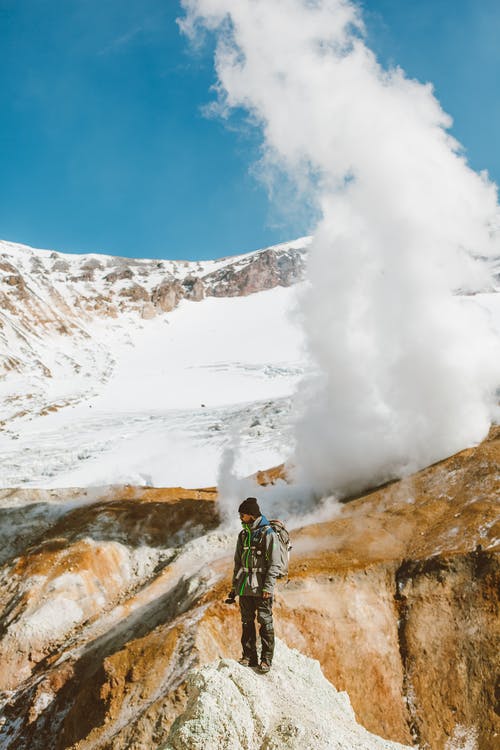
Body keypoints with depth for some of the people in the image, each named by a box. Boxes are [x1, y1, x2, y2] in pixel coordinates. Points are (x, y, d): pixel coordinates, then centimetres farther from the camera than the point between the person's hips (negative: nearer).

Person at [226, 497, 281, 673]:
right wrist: (234, 586, 15)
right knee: (246, 622, 10)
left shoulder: (267, 534, -9)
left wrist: (268, 587, -17)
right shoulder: (243, 535, 13)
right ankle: (249, 656, 19)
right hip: (244, 586, 7)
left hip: (261, 587, -7)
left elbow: (274, 564, -12)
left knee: (265, 622, -2)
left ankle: (266, 659, 6)